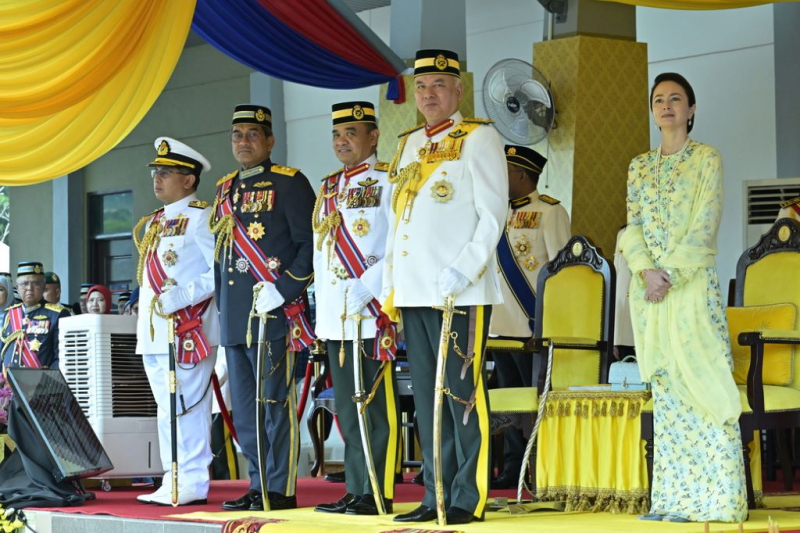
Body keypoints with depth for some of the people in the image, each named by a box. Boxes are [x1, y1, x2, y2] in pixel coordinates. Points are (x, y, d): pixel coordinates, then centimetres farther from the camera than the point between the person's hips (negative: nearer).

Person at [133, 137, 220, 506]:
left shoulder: (200, 218, -7)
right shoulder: (152, 224, 19)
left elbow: (222, 271, -15)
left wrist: (182, 297, -21)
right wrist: (144, 327, 14)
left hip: (189, 330, -9)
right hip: (154, 333, 9)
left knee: (189, 407, -8)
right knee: (166, 410, 11)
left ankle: (193, 484, -5)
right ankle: (174, 481, 17)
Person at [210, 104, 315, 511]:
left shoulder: (289, 183, -3)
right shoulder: (225, 191, 18)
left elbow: (311, 243, -9)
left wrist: (285, 289, -17)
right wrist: (222, 306, 17)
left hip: (273, 311, -7)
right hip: (234, 316, 7)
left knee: (276, 401, -4)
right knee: (244, 408, 9)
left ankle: (281, 489, 0)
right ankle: (259, 485, 17)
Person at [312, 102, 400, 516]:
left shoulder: (387, 182, -4)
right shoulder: (328, 189, 19)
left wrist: (365, 288, -19)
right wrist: (321, 306, 12)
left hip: (373, 313, -7)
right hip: (334, 317, 8)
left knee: (377, 406, -5)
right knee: (347, 408, 9)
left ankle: (378, 493, -3)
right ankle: (354, 490, 14)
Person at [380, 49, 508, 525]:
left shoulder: (478, 138, -1)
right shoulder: (408, 145, 19)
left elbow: (493, 214, -8)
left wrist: (463, 271, -17)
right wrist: (391, 284, 13)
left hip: (461, 291, -7)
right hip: (414, 291, 7)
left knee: (463, 393, -6)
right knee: (427, 396, 8)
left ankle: (469, 499, -2)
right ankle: (436, 497, 13)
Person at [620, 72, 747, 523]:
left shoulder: (707, 159, 0)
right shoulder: (640, 166, 15)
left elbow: (705, 224, -9)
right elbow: (634, 225, 7)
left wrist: (670, 273, -16)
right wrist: (646, 270, -11)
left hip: (694, 283, -5)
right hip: (650, 289, 5)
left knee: (702, 383, -8)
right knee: (666, 392, 5)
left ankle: (717, 500, -6)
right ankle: (675, 499, 7)